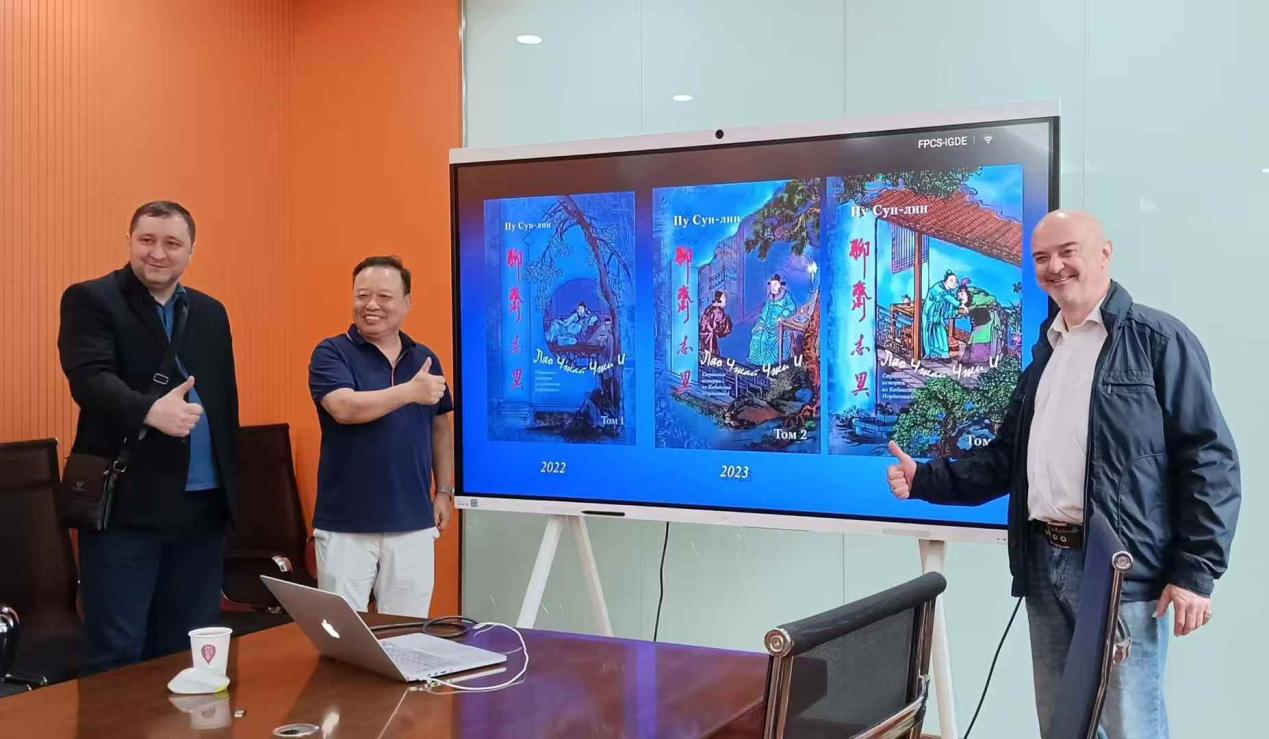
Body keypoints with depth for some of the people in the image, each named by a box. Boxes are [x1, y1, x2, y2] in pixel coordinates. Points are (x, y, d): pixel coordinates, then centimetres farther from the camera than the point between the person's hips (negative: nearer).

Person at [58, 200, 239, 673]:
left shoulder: (211, 313, 15)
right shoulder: (90, 300, -2)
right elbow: (90, 378, -19)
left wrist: (230, 488, 11)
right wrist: (151, 410, -37)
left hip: (204, 506, 5)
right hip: (126, 507, -5)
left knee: (191, 650, 12)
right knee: (116, 652, 0)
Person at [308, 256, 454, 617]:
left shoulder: (424, 358, 10)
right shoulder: (331, 353, -2)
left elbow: (440, 428, 17)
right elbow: (345, 408, -20)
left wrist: (444, 491, 10)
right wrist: (410, 391, -23)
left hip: (413, 524, 3)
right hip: (345, 524, -3)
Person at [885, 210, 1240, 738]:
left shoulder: (1158, 339, -5)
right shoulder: (1045, 352, 19)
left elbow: (1209, 459, -10)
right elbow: (1007, 458, 21)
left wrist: (1196, 571, -16)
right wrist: (925, 480, 8)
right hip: (1045, 563, 7)